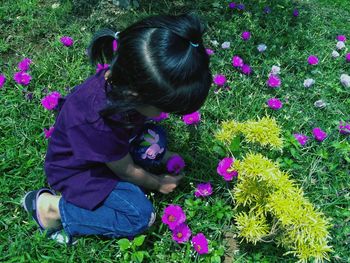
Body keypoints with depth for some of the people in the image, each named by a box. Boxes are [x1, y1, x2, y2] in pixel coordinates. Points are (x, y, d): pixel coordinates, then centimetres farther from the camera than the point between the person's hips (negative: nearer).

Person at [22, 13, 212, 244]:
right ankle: (53, 207, -7)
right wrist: (158, 184, -3)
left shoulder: (127, 79, -25)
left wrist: (162, 153, 6)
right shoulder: (98, 123, -43)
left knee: (156, 139, -5)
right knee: (141, 216, -15)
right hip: (76, 170, -7)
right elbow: (127, 171, -21)